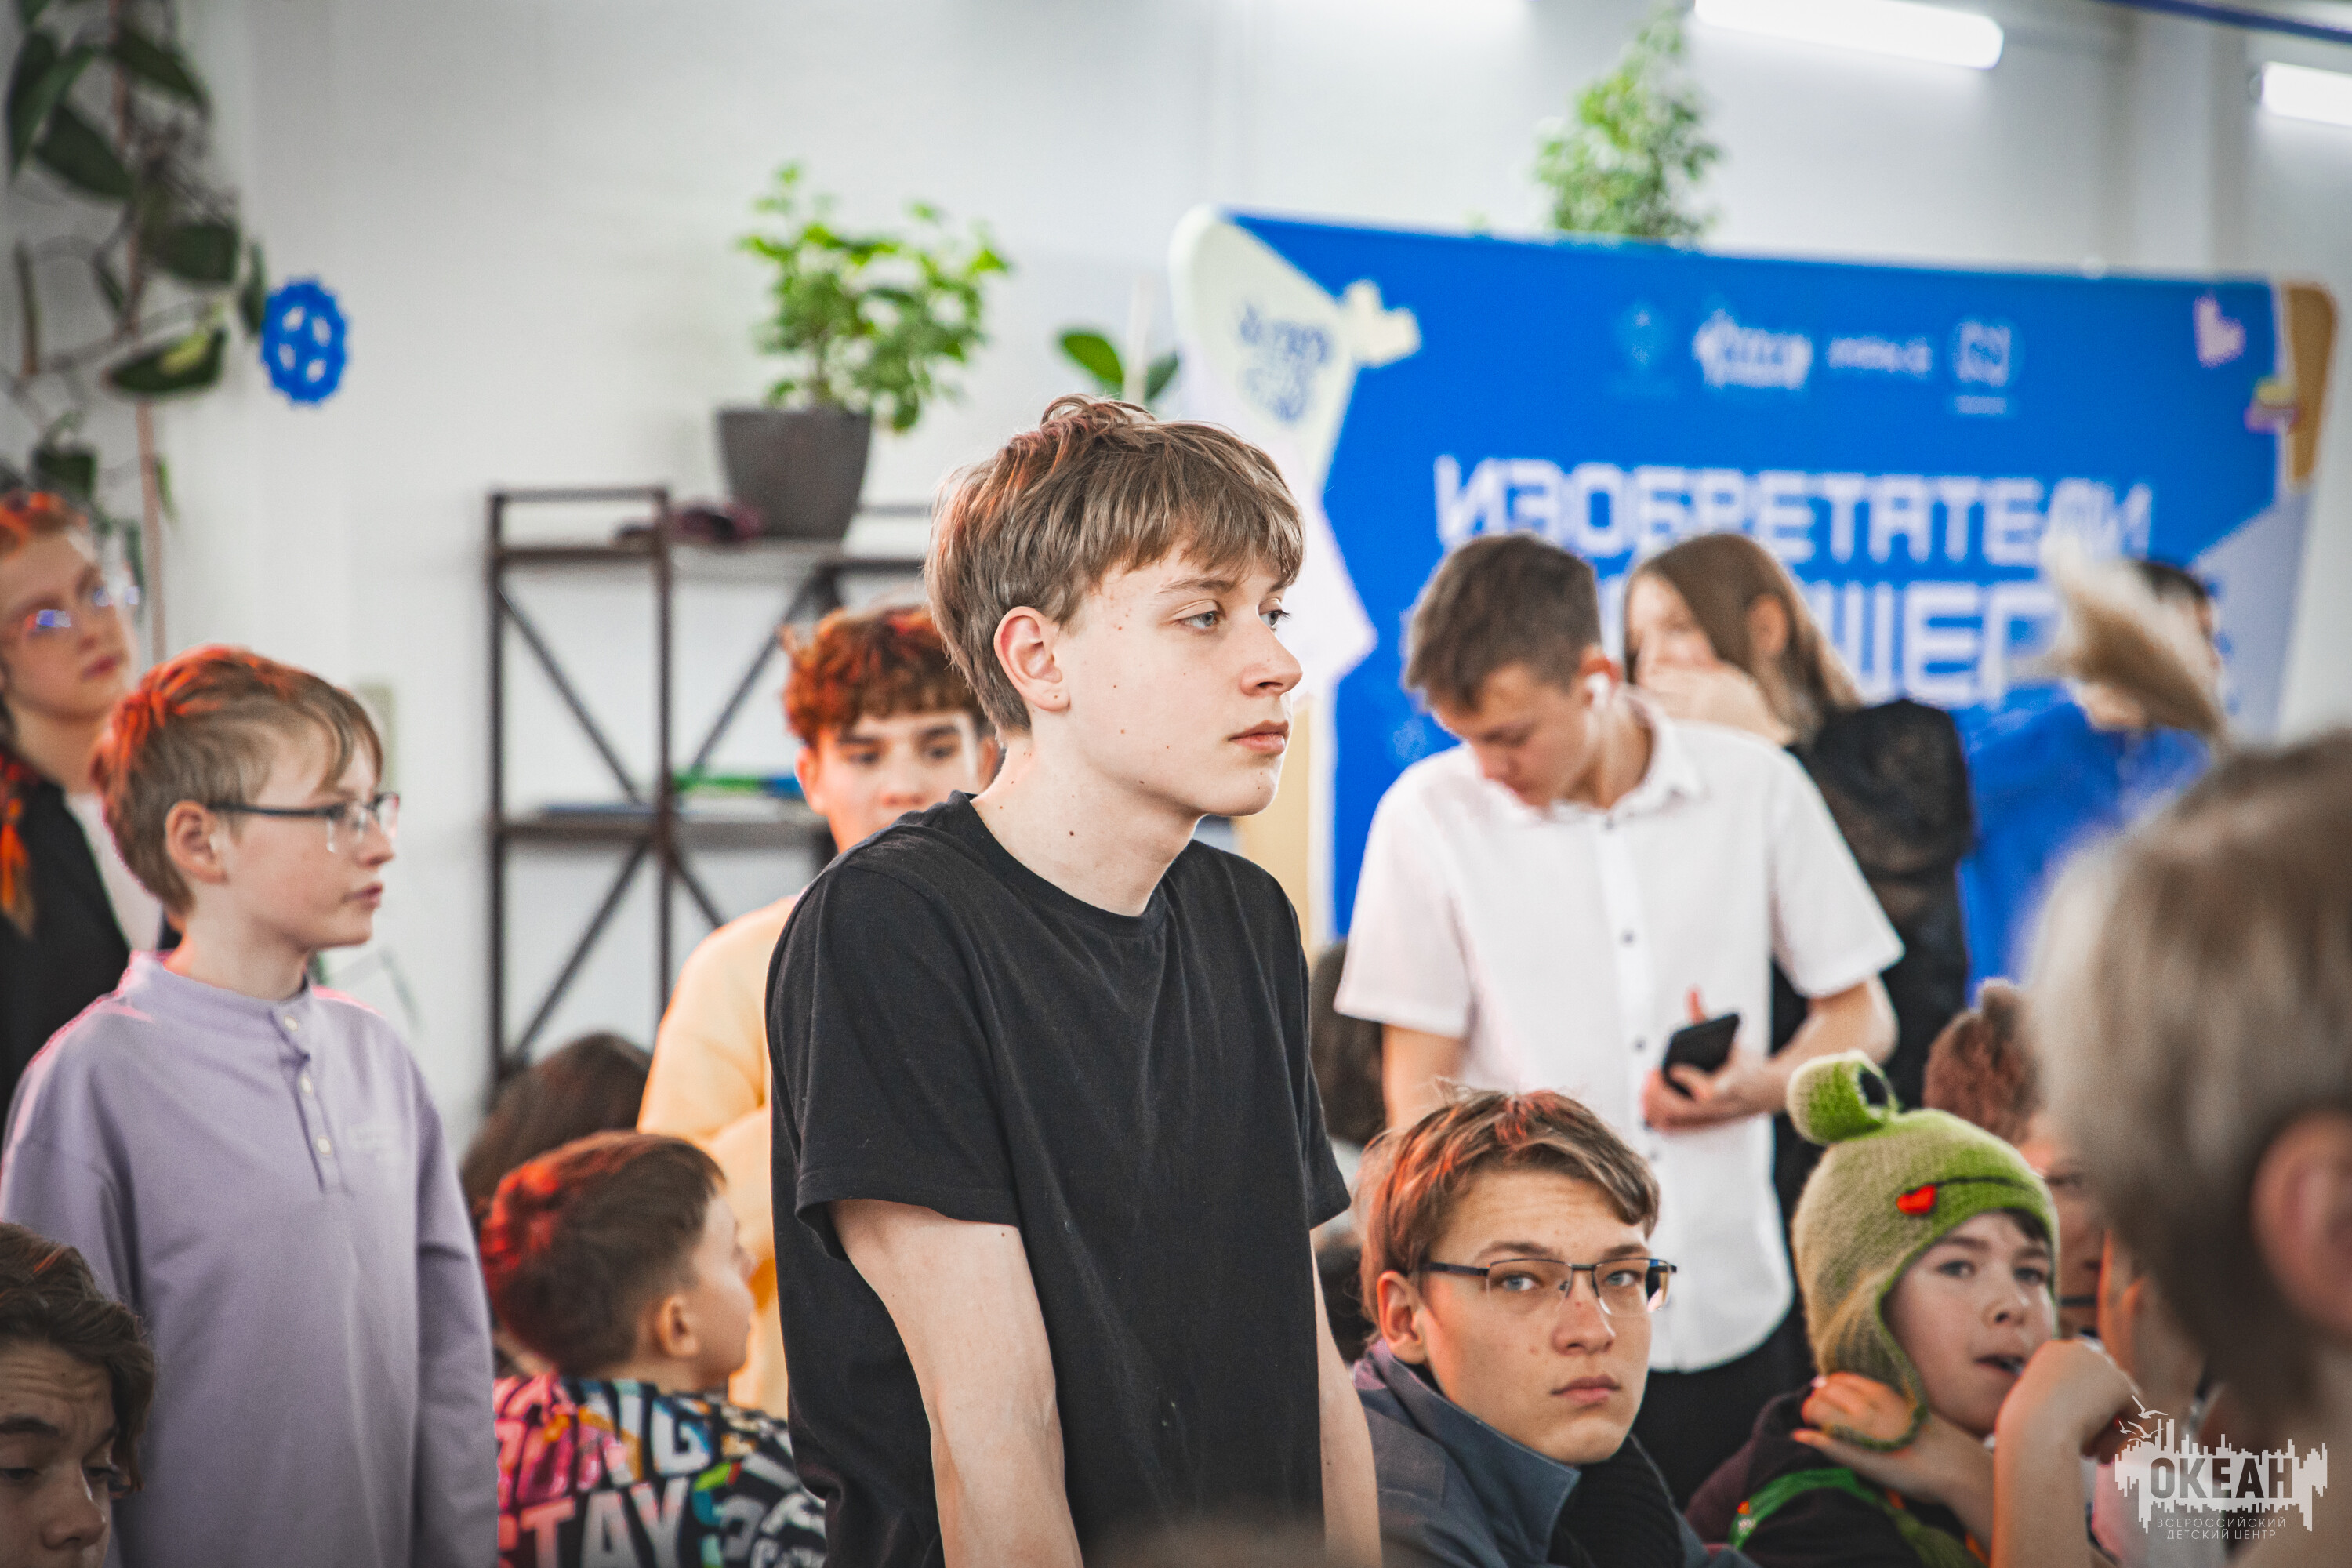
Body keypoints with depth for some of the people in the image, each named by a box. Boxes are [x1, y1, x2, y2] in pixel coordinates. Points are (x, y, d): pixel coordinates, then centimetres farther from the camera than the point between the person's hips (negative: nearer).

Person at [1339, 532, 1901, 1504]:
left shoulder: (1756, 787, 3)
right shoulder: (1430, 814, 0)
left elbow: (1862, 1014, 12)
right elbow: (1421, 1085, 2)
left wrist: (1768, 1084, -9)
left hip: (1732, 1316, 2)